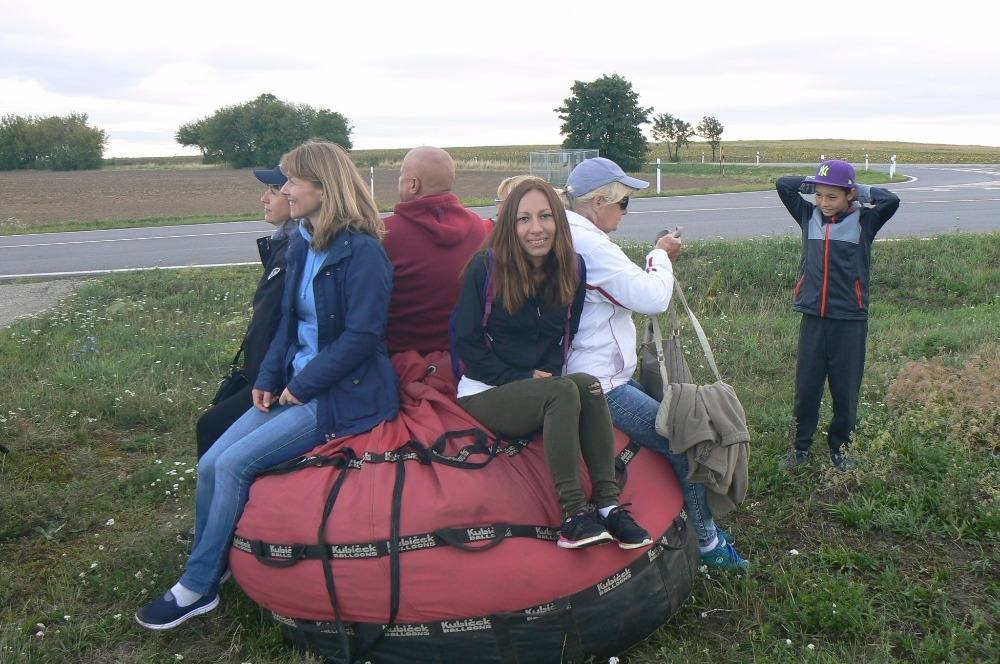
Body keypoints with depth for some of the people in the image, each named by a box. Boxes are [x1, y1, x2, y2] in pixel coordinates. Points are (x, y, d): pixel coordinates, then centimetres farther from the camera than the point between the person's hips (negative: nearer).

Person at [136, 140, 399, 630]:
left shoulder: (362, 251, -16)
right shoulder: (301, 245, 10)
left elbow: (363, 335, -19)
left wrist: (302, 386, -14)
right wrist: (269, 379, 3)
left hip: (344, 395, -8)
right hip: (297, 385, 8)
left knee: (234, 465, -15)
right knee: (210, 465, -3)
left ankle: (197, 588, 3)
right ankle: (205, 575, 13)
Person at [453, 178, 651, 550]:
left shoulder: (573, 269, 3)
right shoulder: (486, 267, -10)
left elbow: (566, 334, 12)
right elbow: (466, 342, -9)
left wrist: (550, 373, -7)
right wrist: (523, 378, -14)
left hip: (544, 385, 4)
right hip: (486, 393, -4)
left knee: (587, 384, -29)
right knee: (565, 391, -32)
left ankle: (607, 503, -30)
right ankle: (573, 514, -35)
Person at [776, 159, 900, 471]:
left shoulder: (864, 221, -2)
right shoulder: (809, 215, 5)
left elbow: (892, 200, -18)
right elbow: (783, 184, 2)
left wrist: (859, 190, -6)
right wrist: (816, 184, 1)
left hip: (850, 321, -2)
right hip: (813, 318, 2)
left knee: (845, 389, 8)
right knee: (805, 387, 9)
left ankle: (840, 447, 27)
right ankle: (801, 445, 25)